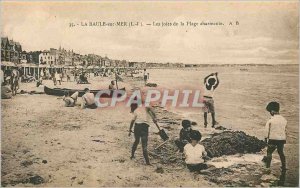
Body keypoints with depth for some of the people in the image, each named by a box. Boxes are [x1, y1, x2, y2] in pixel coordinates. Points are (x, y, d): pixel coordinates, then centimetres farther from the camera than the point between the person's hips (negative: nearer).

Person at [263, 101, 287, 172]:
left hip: (273, 139, -5)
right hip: (282, 139, 5)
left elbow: (267, 130, -8)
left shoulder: (270, 120, -13)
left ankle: (267, 166, 1)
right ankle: (284, 166, 23)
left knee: (269, 152, 5)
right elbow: (285, 130, 11)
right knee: (281, 152, 19)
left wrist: (266, 138, 5)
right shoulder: (284, 119, 3)